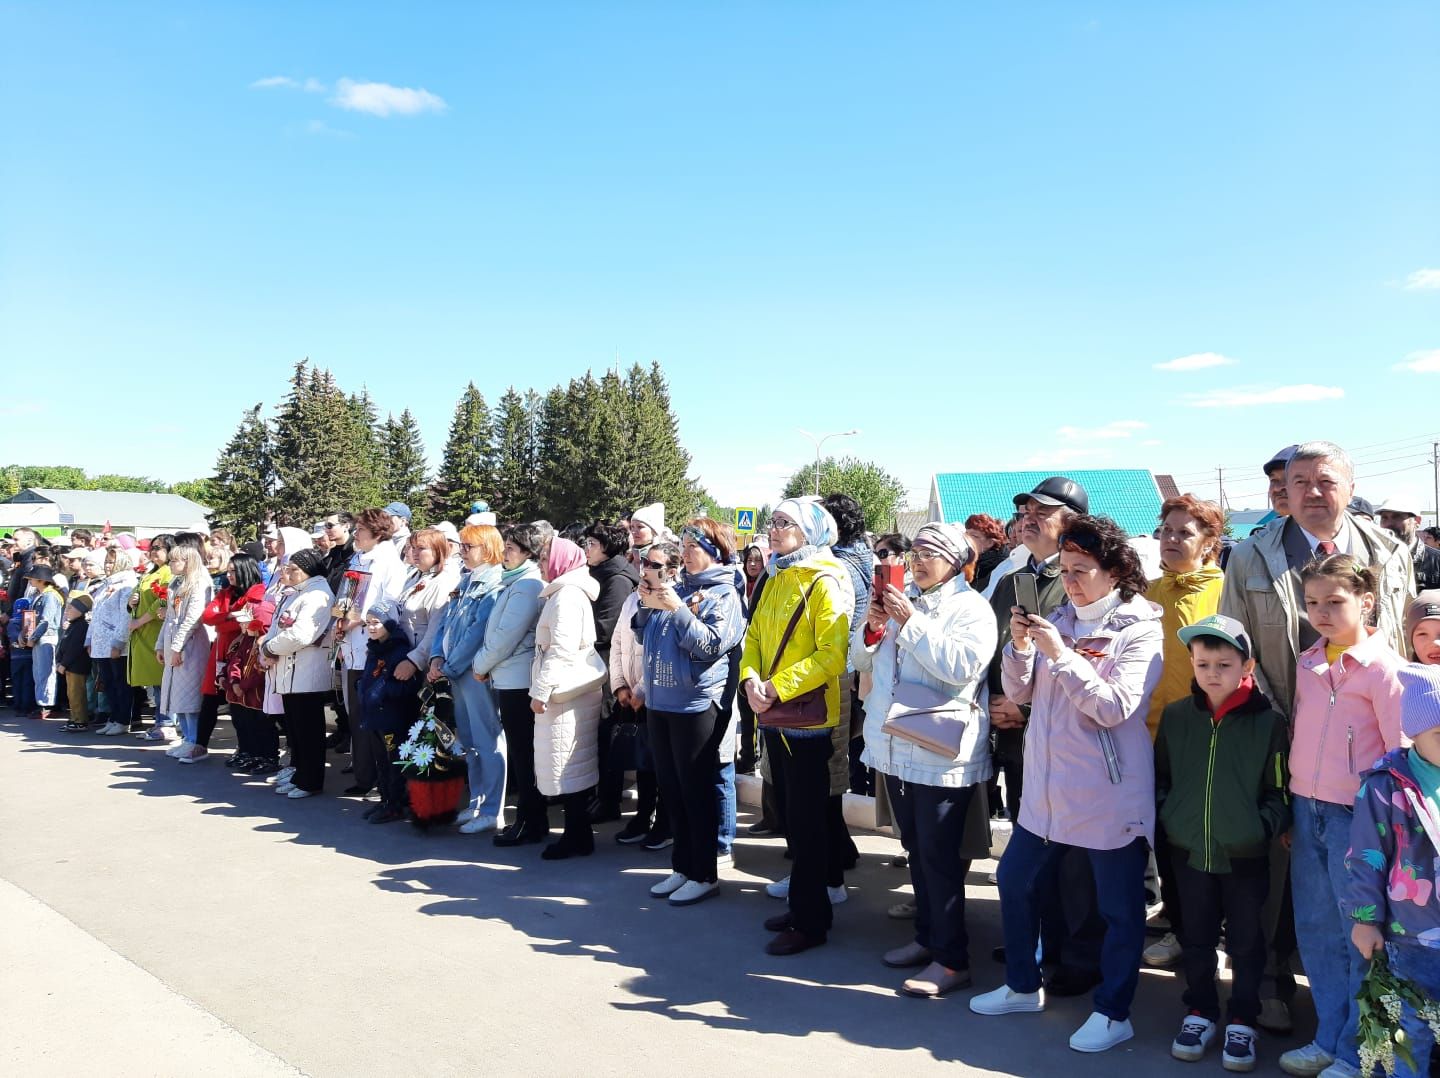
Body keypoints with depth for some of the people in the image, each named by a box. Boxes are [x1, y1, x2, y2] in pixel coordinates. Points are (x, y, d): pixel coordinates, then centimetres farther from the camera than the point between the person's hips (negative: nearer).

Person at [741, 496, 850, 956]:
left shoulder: (825, 582, -12)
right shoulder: (776, 580, 13)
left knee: (806, 820, 1)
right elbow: (754, 636, 14)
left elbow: (833, 654, -19)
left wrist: (779, 686, -20)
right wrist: (751, 679, -5)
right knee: (789, 815, 16)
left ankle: (810, 921, 13)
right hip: (773, 715, 8)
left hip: (808, 718, -8)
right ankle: (803, 904, 30)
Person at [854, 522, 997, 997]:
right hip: (896, 746, 8)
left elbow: (961, 665, -24)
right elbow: (863, 660, 16)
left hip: (941, 753, -8)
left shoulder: (970, 607, -8)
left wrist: (911, 623, -22)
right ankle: (928, 937, 30)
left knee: (940, 856, -3)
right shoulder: (901, 600, 15)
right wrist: (872, 627, -4)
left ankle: (951, 960, 7)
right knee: (916, 849, 17)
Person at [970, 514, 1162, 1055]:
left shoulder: (1139, 629, -9)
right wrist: (1020, 646, -11)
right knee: (1016, 880, 15)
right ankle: (1023, 984, 34)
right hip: (1047, 786, 7)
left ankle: (1113, 1012, 23)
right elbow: (1020, 693, 6)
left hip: (1109, 796, -6)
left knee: (1119, 905, 6)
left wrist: (1062, 655, -24)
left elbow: (1116, 707, -20)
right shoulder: (1058, 620, 7)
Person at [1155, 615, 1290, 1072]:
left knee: (1246, 943, 12)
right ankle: (1200, 1012, 33)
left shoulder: (1269, 721, -10)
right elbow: (1160, 775, 10)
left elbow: (1281, 790, -5)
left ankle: (1242, 1021, 29)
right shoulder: (1176, 715, -1)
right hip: (1189, 851, 2)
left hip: (1246, 856, -2)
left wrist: (1264, 826, -16)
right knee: (1196, 938, 15)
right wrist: (1167, 816, 1)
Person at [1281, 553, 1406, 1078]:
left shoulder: (1382, 666, -10)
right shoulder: (1307, 663, 7)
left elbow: (1401, 752, -10)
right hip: (1307, 811, 6)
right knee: (1316, 932, 14)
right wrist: (1293, 806, 12)